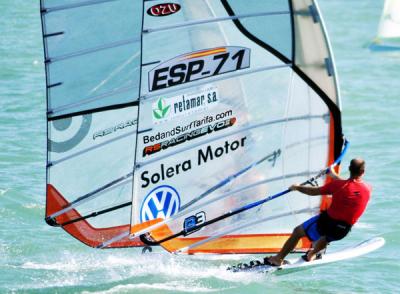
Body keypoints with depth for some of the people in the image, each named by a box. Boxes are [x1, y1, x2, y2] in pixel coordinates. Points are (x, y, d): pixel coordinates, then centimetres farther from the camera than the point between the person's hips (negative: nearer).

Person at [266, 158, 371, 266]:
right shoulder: (368, 189, -6)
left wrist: (297, 187, 16)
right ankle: (312, 255, 45)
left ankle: (278, 258, 25)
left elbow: (313, 191, -2)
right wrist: (334, 176, 29)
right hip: (342, 231, 3)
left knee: (298, 231, 20)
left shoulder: (337, 185, -16)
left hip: (326, 223, -3)